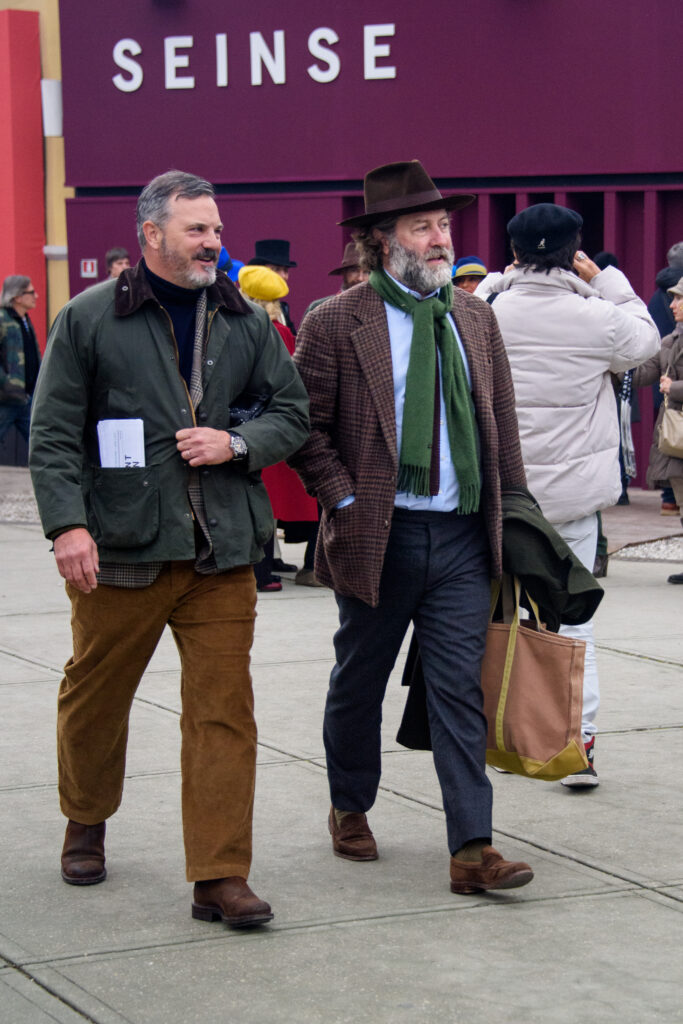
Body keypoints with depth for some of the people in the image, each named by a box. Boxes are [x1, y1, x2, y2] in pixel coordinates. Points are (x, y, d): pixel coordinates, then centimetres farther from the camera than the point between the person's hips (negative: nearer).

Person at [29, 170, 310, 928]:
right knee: (95, 695, 12)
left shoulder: (245, 321, 10)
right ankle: (86, 824, 38)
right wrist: (68, 524, -13)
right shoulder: (89, 319, 0)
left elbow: (293, 411, 15)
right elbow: (53, 435, -2)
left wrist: (236, 443, -4)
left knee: (223, 710, -3)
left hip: (222, 554, 2)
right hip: (121, 552, -2)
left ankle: (220, 877, 0)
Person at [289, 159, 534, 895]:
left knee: (461, 690, -2)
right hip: (379, 535, -2)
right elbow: (305, 425, -4)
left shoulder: (476, 317, 9)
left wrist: (513, 511, 10)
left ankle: (472, 849, -4)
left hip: (462, 537, 3)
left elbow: (501, 421, 14)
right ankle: (350, 811, 35)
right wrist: (342, 500, -11)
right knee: (358, 683, 14)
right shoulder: (334, 323, -5)